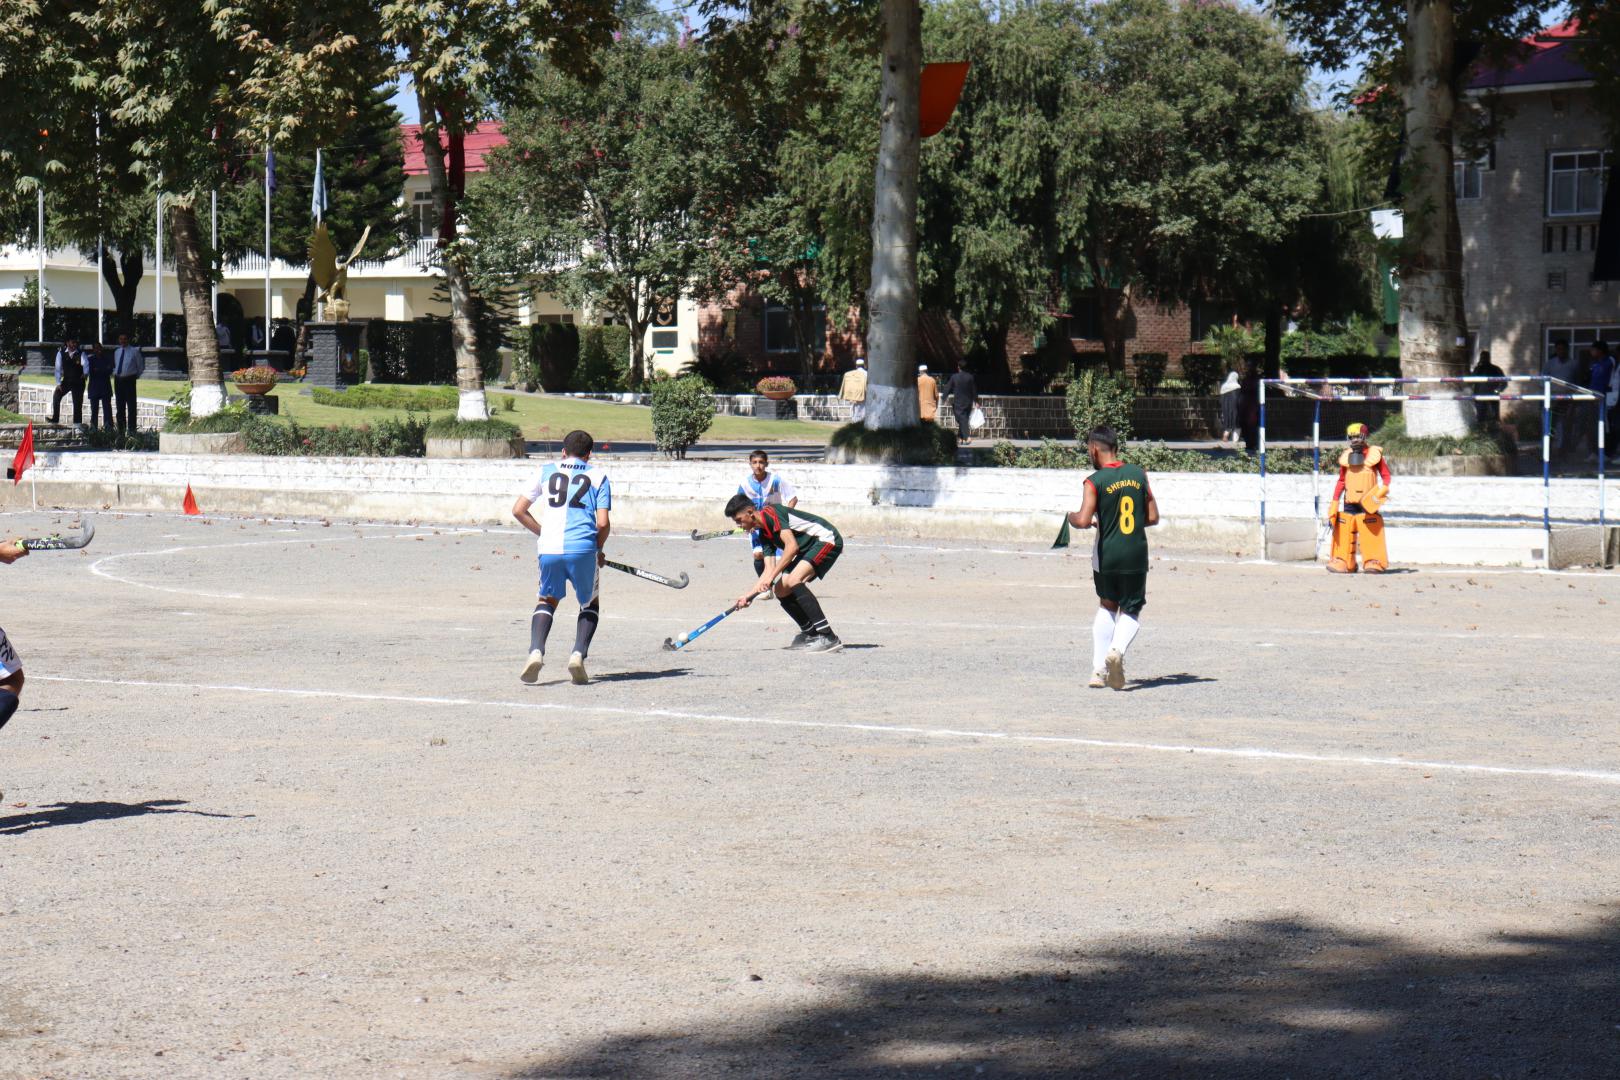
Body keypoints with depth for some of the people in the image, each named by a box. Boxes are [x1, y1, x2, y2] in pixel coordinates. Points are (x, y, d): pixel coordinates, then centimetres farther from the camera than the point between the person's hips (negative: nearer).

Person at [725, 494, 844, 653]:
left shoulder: (771, 513, -17)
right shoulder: (763, 532, 12)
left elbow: (792, 546, -27)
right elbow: (770, 568, 15)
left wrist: (772, 576, -26)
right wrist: (749, 595, 11)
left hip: (827, 539, -10)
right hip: (809, 549, 10)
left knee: (794, 581, -27)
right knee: (781, 590, 4)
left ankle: (828, 638, -30)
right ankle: (810, 633, 20)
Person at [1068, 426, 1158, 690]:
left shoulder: (1095, 481, -9)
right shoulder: (1138, 474, 4)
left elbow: (1083, 521, -19)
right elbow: (1153, 517, 7)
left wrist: (1072, 517, 4)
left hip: (1107, 555, -1)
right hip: (1137, 554, 1)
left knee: (1107, 606, 19)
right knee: (1132, 611, 12)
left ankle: (1099, 670, 13)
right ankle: (1117, 649, -19)